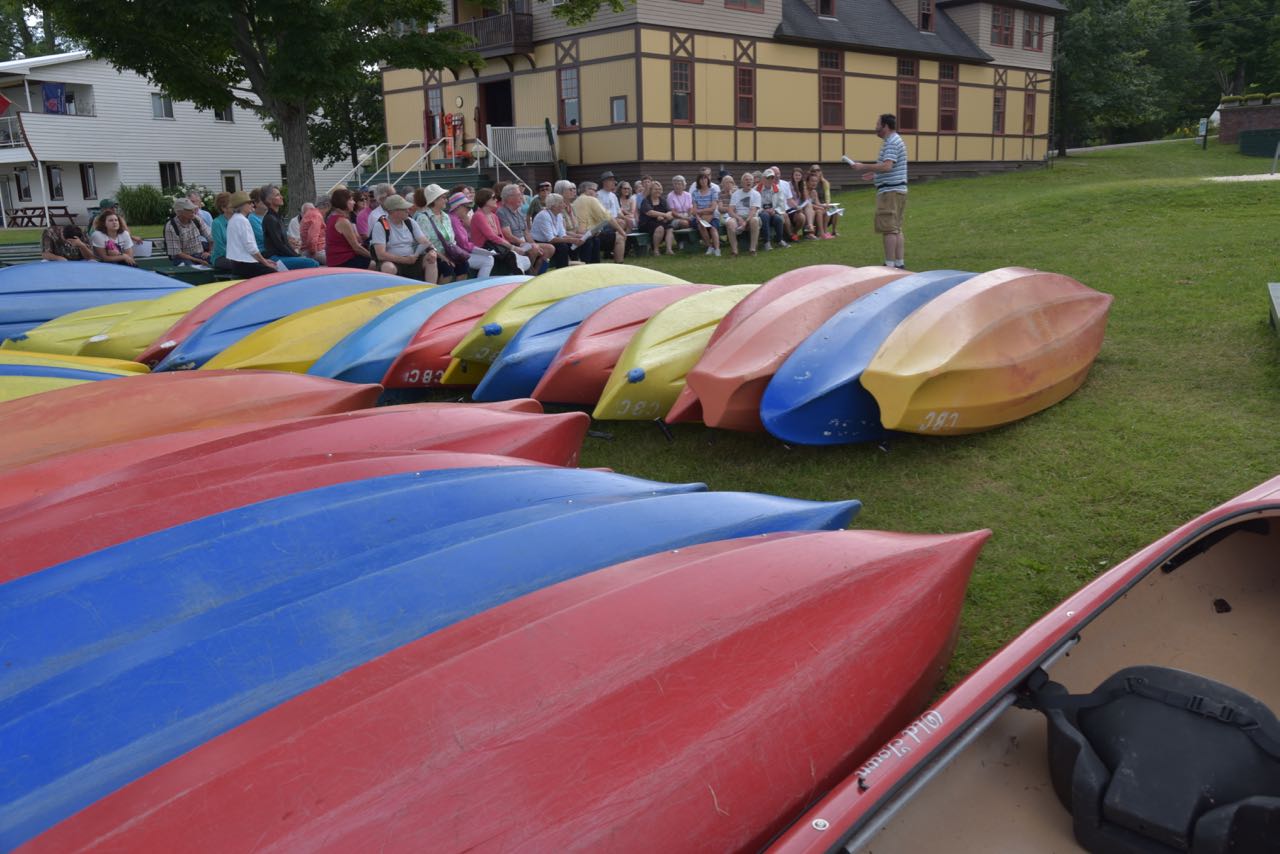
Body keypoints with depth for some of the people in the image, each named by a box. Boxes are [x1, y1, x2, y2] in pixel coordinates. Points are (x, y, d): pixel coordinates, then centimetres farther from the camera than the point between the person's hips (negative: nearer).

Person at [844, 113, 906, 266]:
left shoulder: (892, 143, -15)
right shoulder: (894, 141, 18)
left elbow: (887, 166, -27)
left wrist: (863, 166, -22)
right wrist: (875, 175, 21)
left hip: (890, 192, -11)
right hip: (896, 190, 11)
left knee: (889, 229, -9)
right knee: (897, 229, 12)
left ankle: (890, 264, -8)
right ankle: (900, 264, 15)